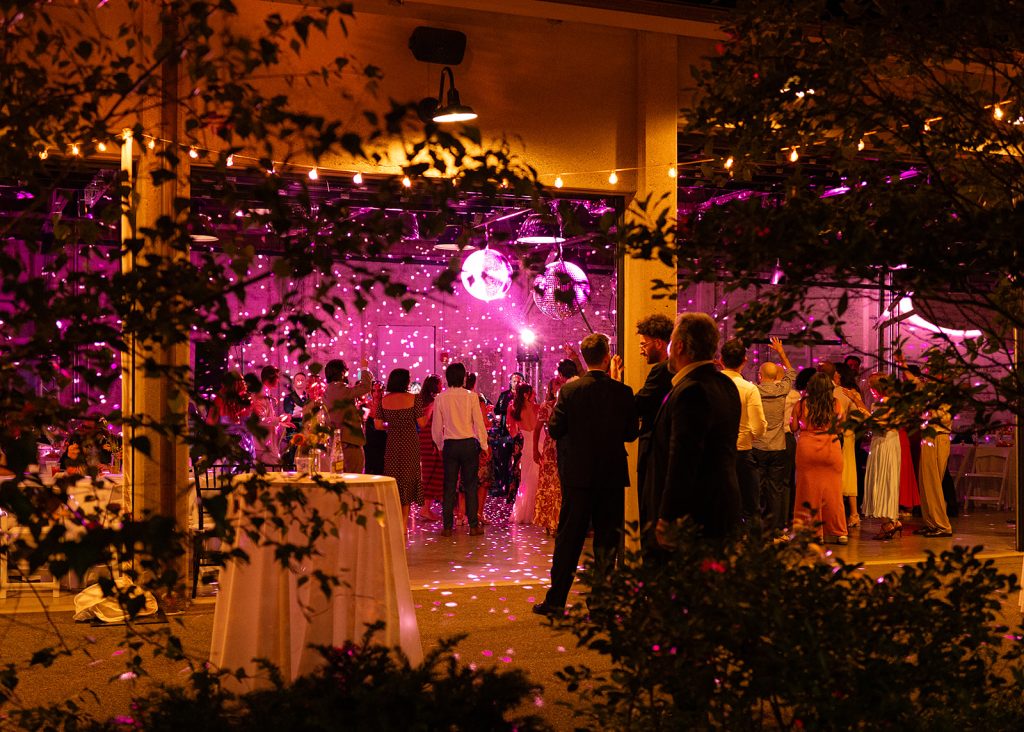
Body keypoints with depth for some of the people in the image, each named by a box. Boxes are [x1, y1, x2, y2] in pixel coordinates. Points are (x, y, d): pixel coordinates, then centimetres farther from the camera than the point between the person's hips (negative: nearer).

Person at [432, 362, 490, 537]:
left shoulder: (440, 398, -3)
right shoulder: (471, 396, -7)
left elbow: (436, 427, 2)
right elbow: (479, 423, -5)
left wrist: (440, 446, 17)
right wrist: (483, 445, 6)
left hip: (450, 444, 1)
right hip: (469, 443, -1)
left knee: (449, 485, 6)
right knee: (470, 485, 5)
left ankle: (447, 526, 7)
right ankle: (473, 525, 5)